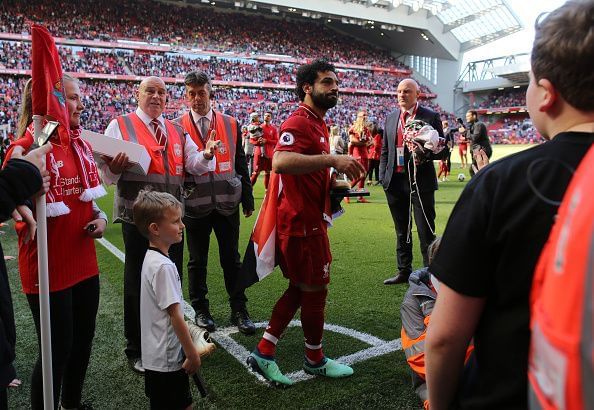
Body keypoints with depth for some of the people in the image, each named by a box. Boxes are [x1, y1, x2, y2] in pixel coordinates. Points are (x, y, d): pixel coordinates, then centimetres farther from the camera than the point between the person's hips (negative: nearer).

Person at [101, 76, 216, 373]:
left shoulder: (177, 131, 17)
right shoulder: (120, 126, 3)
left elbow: (193, 164, 12)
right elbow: (107, 175, 0)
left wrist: (206, 155, -10)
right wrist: (115, 167, -23)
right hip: (137, 215, -4)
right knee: (138, 282, 5)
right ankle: (136, 350, 21)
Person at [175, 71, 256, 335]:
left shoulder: (231, 124, 5)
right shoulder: (177, 127, 0)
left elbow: (240, 164, 8)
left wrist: (248, 199, 7)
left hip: (227, 202, 1)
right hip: (195, 204, -1)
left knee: (231, 259, 10)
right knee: (197, 261, 11)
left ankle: (239, 310, 23)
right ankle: (201, 310, 28)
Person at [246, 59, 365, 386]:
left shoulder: (317, 123, 16)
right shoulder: (299, 122, -16)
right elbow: (280, 162, -35)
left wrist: (333, 185, 10)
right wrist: (333, 159, -38)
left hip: (307, 219, 10)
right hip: (303, 222, -10)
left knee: (299, 288, 17)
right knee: (316, 289, 6)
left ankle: (264, 352, 25)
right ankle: (315, 359, 28)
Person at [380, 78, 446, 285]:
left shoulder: (431, 117, -2)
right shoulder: (391, 118, 12)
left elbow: (442, 151, -2)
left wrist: (426, 153, -22)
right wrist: (383, 176, 6)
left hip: (420, 182, -5)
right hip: (395, 181, 5)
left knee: (426, 231, 1)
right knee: (402, 231, 15)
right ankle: (404, 271, 27)